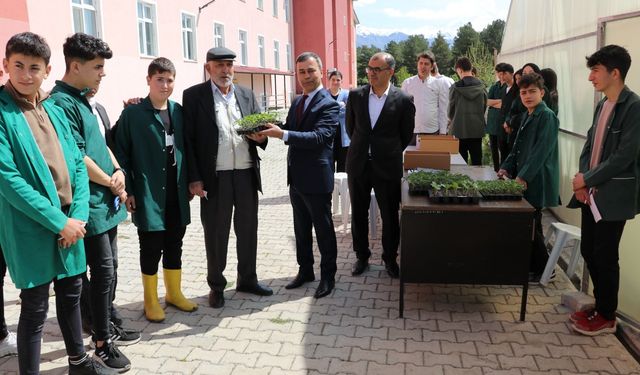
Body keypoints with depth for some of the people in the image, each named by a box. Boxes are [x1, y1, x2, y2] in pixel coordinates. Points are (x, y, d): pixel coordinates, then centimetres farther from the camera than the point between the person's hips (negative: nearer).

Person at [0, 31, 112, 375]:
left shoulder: (54, 111, 9)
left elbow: (77, 165, 8)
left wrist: (78, 215, -5)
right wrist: (58, 221, -18)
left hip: (70, 223, 6)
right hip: (31, 229, -6)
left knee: (71, 295, 20)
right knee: (35, 309, 6)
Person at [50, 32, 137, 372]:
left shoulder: (82, 100, 12)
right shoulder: (61, 103, -15)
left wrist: (119, 172, -1)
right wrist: (111, 182, -6)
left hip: (108, 201, 9)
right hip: (92, 204, -9)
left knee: (109, 269, 16)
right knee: (103, 272, -1)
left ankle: (106, 328, 32)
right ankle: (101, 343, 14)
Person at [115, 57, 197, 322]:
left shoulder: (178, 111, 6)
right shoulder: (132, 114, -6)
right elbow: (122, 154, -5)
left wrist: (190, 181, 9)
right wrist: (127, 191, -8)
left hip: (177, 193, 4)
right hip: (148, 194, -4)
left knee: (174, 246, 15)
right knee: (151, 249, 6)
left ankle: (174, 292, 31)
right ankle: (151, 300, 23)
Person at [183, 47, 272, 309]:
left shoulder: (246, 94, 11)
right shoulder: (194, 95, -2)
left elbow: (259, 129, 14)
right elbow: (188, 139, -5)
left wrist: (260, 137, -11)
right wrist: (194, 178, -11)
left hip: (246, 174, 4)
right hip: (215, 177, -4)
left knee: (248, 229, 13)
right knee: (216, 233, 7)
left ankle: (247, 279, 31)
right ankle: (216, 286, 24)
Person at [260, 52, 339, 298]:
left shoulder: (328, 105, -14)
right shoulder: (297, 102, 12)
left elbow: (319, 137, -27)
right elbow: (289, 131, 11)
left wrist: (283, 134, -35)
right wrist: (271, 130, -10)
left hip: (316, 178, -8)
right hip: (296, 177, 8)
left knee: (323, 229, 6)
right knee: (301, 229, 18)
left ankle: (328, 276, 21)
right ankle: (305, 270, 34)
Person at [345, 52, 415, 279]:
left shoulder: (403, 100, -7)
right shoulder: (356, 95, 0)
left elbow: (406, 135, 4)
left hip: (387, 167, -2)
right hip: (358, 165, 3)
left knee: (390, 216, 8)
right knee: (358, 214, 12)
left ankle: (390, 258, 27)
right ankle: (361, 256, 29)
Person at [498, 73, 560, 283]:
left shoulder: (547, 116, -13)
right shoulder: (528, 116, 13)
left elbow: (541, 151, -20)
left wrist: (523, 177, -23)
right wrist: (507, 168, 6)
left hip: (537, 182, -8)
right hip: (524, 180, 8)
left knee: (531, 225, 0)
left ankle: (543, 269, 15)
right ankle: (532, 265, 27)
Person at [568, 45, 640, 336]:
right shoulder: (602, 105, 11)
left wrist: (586, 179, -14)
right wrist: (582, 178, -2)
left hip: (614, 195, -8)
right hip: (592, 192, 8)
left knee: (604, 256, 3)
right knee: (589, 251, 14)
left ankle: (607, 317, 20)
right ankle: (600, 306, 31)